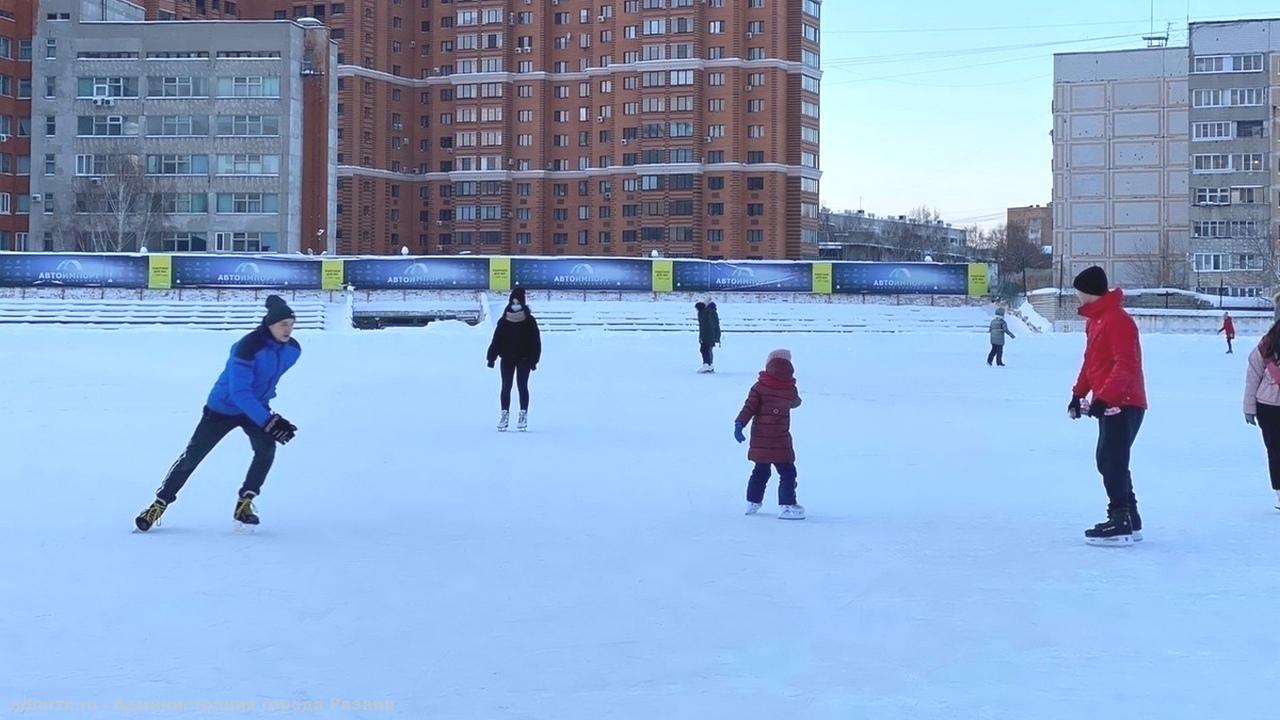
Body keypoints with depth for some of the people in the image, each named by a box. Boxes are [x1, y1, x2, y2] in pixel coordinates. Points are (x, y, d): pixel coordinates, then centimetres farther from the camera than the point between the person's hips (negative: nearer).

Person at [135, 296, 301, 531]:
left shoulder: (292, 349, -12)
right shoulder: (248, 347, -33)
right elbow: (240, 393, -35)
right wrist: (269, 422, -40)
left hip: (256, 407, 4)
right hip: (224, 407, -4)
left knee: (266, 448, -22)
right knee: (192, 456, 2)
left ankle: (244, 504, -9)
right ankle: (160, 504, 18)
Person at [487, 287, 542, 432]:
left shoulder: (529, 321, -3)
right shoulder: (503, 322, 1)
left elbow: (536, 342, -2)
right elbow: (496, 340, 3)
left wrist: (534, 360, -7)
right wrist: (492, 357, -2)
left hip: (524, 359, -2)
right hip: (507, 359, 2)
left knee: (522, 386, -1)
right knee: (506, 386, 3)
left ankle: (523, 414, 6)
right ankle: (505, 414, 9)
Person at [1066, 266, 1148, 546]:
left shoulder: (1117, 321, -18)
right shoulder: (1095, 320, 15)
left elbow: (1126, 366, -25)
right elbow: (1092, 362, 23)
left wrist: (1104, 397, -30)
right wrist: (1079, 394, 18)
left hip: (1123, 405, -11)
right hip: (1110, 404, 11)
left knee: (1112, 463, -11)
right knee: (1109, 462, 14)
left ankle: (1121, 524, -9)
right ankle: (1129, 522, 20)